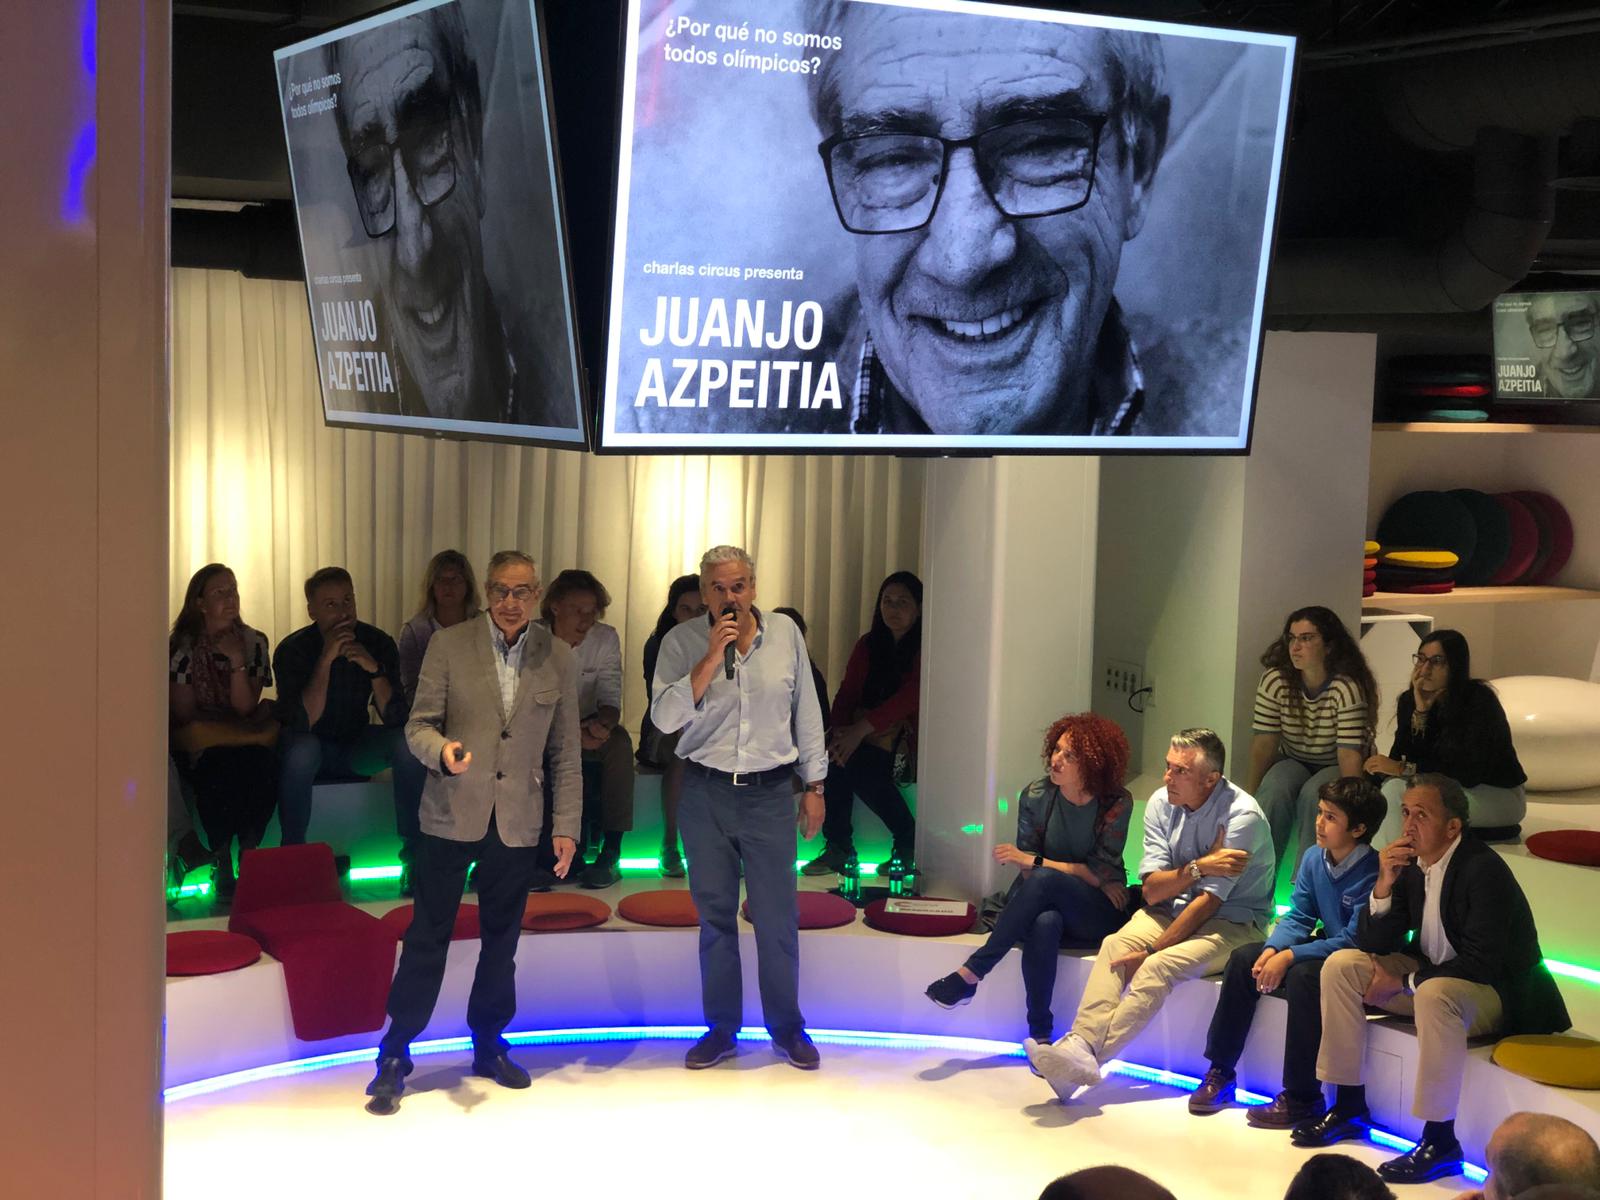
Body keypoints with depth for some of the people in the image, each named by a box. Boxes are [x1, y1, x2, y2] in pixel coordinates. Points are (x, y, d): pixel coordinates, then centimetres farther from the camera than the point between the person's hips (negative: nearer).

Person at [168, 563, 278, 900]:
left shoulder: (253, 642, 3)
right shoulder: (182, 645, -4)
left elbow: (246, 707, -4)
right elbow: (182, 713, -3)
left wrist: (237, 662, -16)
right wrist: (230, 730, -8)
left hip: (243, 740, 2)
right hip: (196, 746, -2)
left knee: (263, 763, -32)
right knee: (221, 767, -35)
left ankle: (249, 852, -20)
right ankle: (221, 859, -23)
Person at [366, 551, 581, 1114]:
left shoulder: (559, 659, 3)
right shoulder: (448, 645, -3)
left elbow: (565, 752, 6)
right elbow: (419, 724, -3)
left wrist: (567, 826, 3)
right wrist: (440, 750, -26)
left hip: (518, 822, 2)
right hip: (451, 816, -2)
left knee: (501, 940, 12)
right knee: (427, 935, 0)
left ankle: (489, 1046, 28)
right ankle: (394, 1057, 9)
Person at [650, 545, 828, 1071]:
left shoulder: (785, 633, 1)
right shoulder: (682, 642, -3)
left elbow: (806, 712, 8)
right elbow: (665, 717, -14)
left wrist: (814, 785, 9)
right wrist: (712, 658, -20)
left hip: (769, 791, 0)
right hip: (705, 793, 0)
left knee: (777, 916, 2)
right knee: (715, 914, 8)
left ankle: (787, 1028, 17)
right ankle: (721, 1029, 20)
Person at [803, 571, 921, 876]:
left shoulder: (925, 649, -4)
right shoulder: (869, 644, 14)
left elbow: (910, 697, -17)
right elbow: (847, 692, 6)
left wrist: (861, 730, -25)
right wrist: (840, 730, -15)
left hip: (902, 736, -5)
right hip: (862, 734, 5)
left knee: (855, 762, -31)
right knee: (833, 754, -26)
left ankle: (909, 843, -17)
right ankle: (838, 846, -21)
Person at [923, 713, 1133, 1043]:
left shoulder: (1116, 803, -9)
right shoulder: (1036, 796, -2)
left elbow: (1102, 872, -10)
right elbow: (1028, 869, 0)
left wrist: (1033, 861, -15)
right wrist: (1095, 881, -13)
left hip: (1100, 916, -1)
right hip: (1047, 905, 2)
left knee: (1043, 879, -34)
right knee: (1044, 923, -38)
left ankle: (971, 973, -28)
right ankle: (1039, 1031, -29)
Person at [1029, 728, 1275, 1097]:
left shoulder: (1242, 815, -19)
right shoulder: (1162, 803, -2)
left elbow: (1208, 901, -20)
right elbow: (1151, 890, -6)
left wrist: (1153, 949, -22)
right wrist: (1199, 867, -24)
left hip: (1233, 924, -5)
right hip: (1173, 910, 5)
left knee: (1159, 966, -31)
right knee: (1116, 944, -24)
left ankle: (1085, 1057, -37)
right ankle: (1081, 1044, -39)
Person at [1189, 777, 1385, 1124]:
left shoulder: (1372, 874, -24)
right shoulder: (1313, 857, 1)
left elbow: (1354, 940, -28)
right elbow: (1298, 916, 5)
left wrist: (1289, 957, -27)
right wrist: (1273, 949, -16)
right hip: (1324, 950, 9)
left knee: (1303, 976, -34)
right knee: (1244, 959, -3)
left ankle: (1302, 1098, -23)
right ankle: (1220, 1073, 3)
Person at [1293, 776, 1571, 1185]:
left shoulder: (1484, 870, -23)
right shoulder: (1410, 863, -2)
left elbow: (1481, 963, -27)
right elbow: (1373, 945, 0)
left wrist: (1402, 983, -21)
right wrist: (1384, 886, -18)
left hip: (1498, 992, -8)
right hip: (1431, 973, 8)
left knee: (1434, 994, -38)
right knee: (1341, 965, -5)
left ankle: (1440, 1142, -28)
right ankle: (1349, 1108, 1)